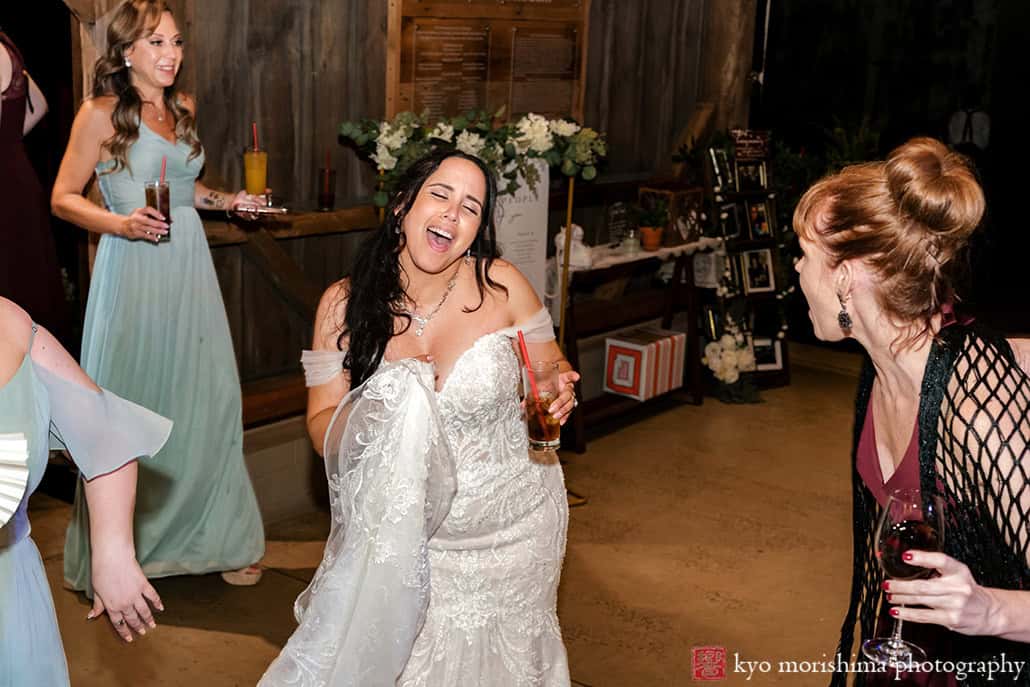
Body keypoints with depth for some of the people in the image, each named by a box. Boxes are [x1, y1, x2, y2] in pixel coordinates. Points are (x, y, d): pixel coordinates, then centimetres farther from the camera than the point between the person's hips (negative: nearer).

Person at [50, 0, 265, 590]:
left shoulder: (184, 108, 12)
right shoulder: (101, 113, -6)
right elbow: (64, 198, -4)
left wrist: (227, 200, 9)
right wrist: (121, 223, -19)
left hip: (189, 264, 6)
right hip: (133, 271, -5)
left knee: (206, 398, 6)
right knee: (133, 401, 1)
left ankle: (213, 538, 21)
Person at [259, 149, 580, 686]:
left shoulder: (501, 286, -13)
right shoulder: (344, 304, -10)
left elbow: (553, 369, 3)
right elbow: (322, 429, -7)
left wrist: (560, 393, -20)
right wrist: (374, 411, -27)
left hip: (509, 522, 0)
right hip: (407, 527, 0)